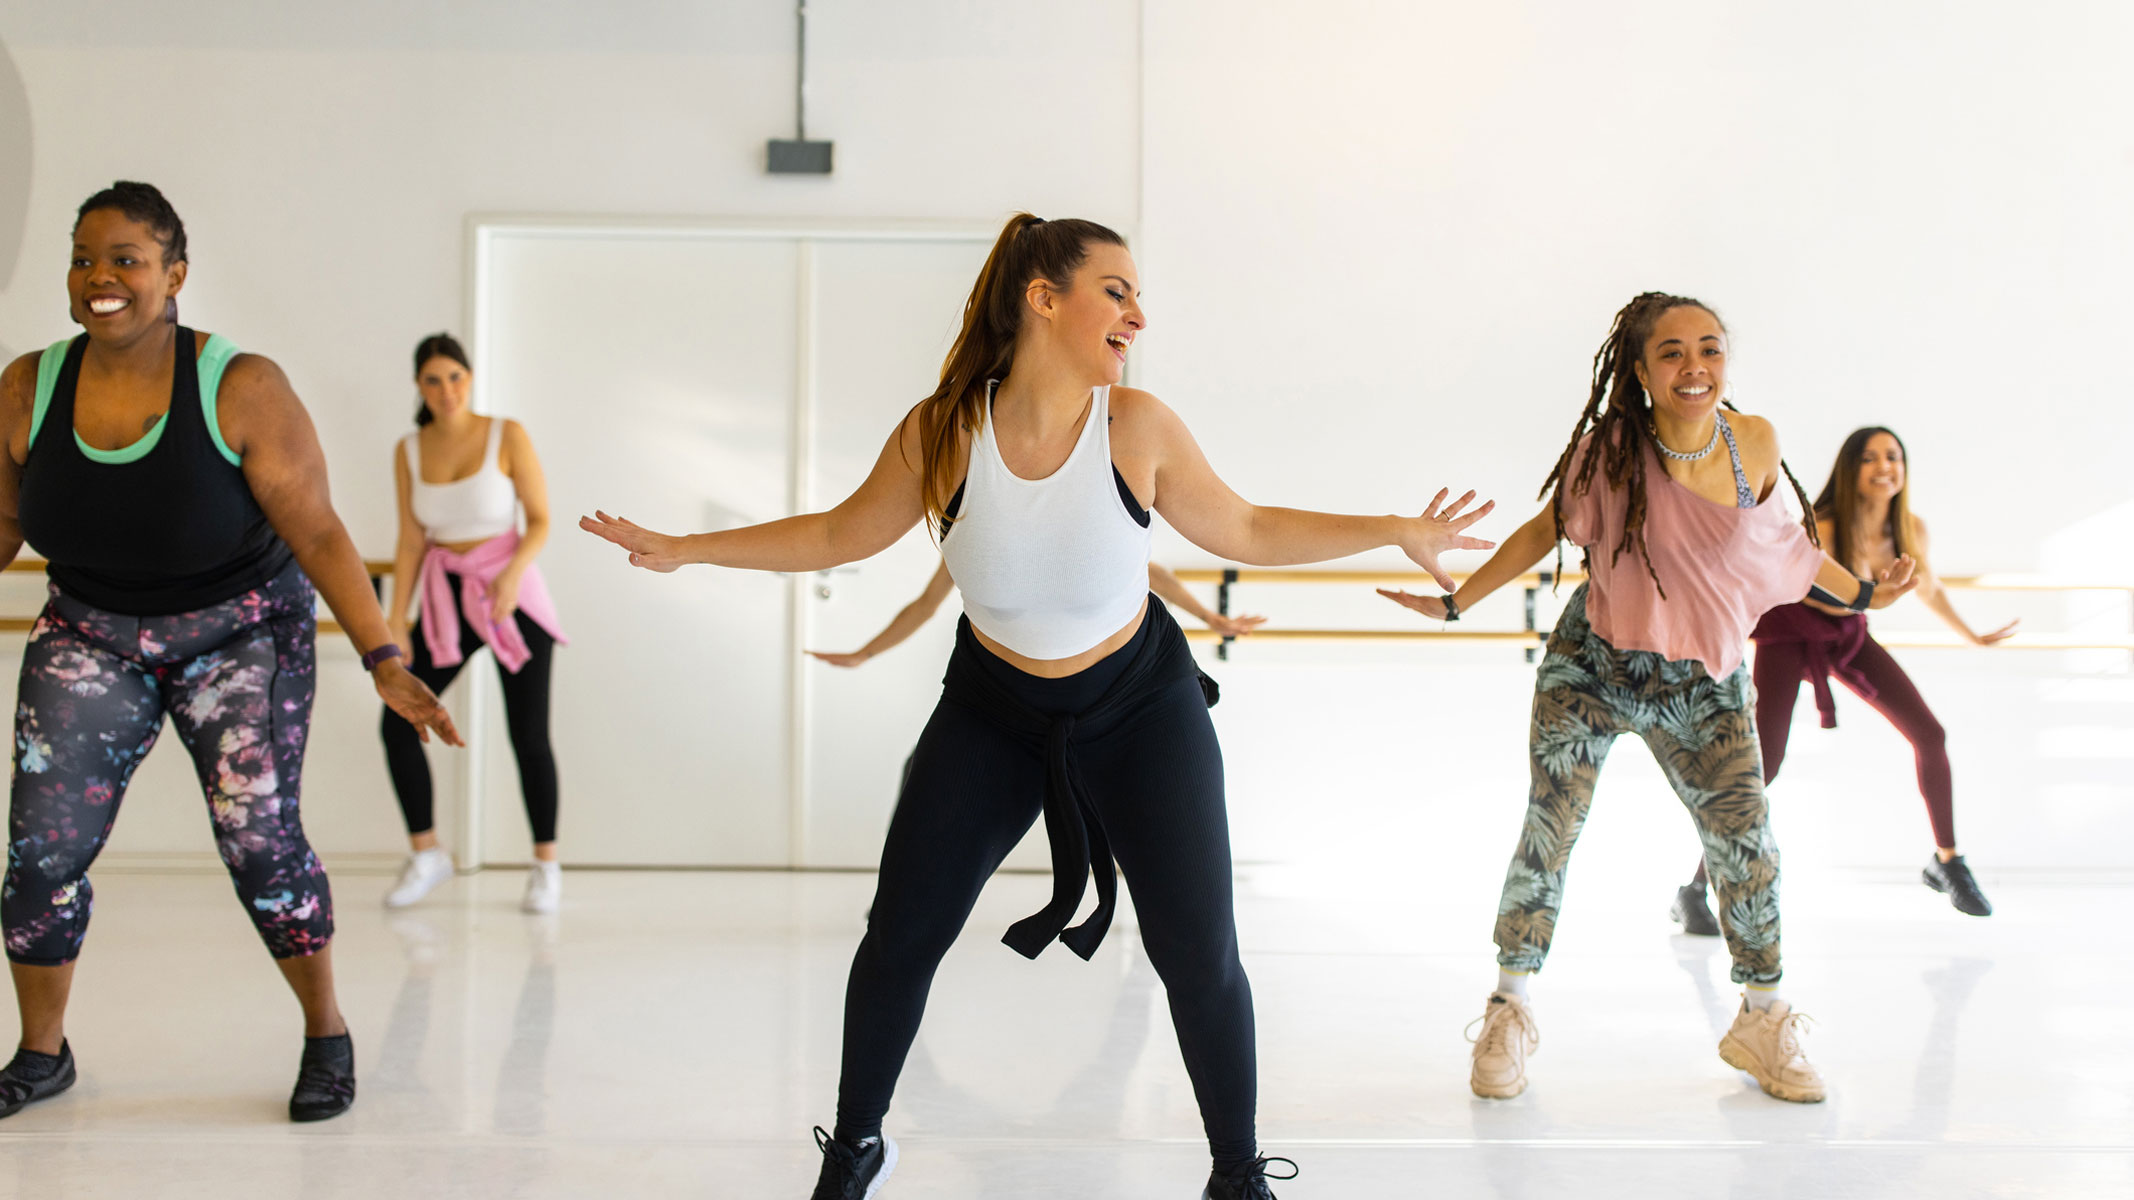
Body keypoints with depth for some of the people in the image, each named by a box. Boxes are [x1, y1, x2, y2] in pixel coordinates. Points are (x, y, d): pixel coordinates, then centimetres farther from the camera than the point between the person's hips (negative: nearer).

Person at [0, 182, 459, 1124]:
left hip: (240, 634, -3)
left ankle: (327, 1036, 11)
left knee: (259, 839, -12)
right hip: (90, 636, 3)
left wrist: (384, 660, -23)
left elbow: (318, 532, -17)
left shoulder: (241, 389, -19)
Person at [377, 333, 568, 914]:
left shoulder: (507, 436, -6)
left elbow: (540, 520, -6)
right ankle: (425, 853, 13)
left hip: (513, 594, -3)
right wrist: (394, 621, -1)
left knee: (528, 733, -4)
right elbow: (411, 542, 4)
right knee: (397, 721, -4)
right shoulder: (409, 451, 3)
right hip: (446, 597, 4)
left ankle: (546, 865, 11)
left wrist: (513, 573, -24)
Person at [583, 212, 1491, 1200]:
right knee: (899, 938, 0)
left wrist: (1399, 532, -7)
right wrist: (681, 550, -1)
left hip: (1141, 709, -1)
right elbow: (837, 535, 0)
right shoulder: (940, 432, -16)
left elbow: (1246, 531, -3)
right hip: (992, 711, 1)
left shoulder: (1136, 426, -17)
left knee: (1200, 957, -5)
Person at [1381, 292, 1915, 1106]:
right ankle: (1508, 1011, 12)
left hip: (1703, 685, 2)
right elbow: (1547, 529, -1)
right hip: (1593, 665, -2)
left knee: (1745, 842, 1)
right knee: (1550, 831, -4)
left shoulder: (1754, 443, -8)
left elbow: (1779, 539, 9)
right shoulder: (1611, 453, -15)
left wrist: (1861, 592, 12)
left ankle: (1762, 1020, 22)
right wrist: (1453, 602, -2)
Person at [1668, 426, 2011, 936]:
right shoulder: (1822, 530, -31)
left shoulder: (1912, 529, -13)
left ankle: (1947, 862, 22)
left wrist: (1973, 637, 19)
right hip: (1790, 631, -6)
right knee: (1764, 765, -18)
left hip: (1848, 634, 6)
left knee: (1929, 735, 1)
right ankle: (1693, 890, -10)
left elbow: (1930, 588, 9)